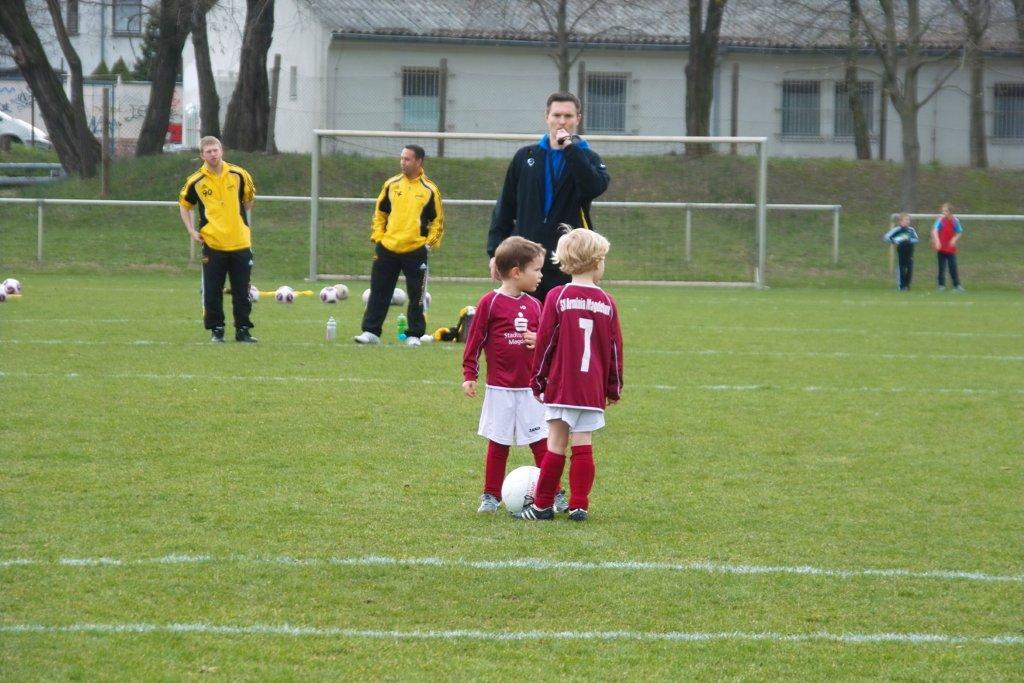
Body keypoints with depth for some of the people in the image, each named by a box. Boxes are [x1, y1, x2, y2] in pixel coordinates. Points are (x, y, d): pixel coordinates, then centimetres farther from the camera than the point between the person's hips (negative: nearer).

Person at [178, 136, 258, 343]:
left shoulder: (238, 175, 1)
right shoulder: (196, 181, -2)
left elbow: (248, 198, 18)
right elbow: (184, 205, 12)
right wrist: (191, 231, 2)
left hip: (240, 242, 1)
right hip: (213, 244, -1)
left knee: (242, 292, 4)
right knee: (212, 292, 0)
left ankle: (243, 330, 12)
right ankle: (216, 330, 10)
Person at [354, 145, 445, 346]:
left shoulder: (429, 190, -1)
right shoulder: (391, 185, 6)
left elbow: (438, 221, 5)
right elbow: (379, 213, 15)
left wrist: (429, 243, -4)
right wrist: (377, 236, 5)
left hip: (416, 252, -3)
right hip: (387, 249, 3)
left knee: (416, 296, 3)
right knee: (379, 293, 3)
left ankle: (415, 334, 11)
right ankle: (371, 332, 8)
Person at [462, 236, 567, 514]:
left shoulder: (533, 305, 7)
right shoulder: (490, 303, -7)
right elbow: (474, 340, -3)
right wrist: (469, 375, -5)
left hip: (531, 387, 3)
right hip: (500, 389, -3)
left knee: (541, 442, 1)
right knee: (498, 443, 5)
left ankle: (555, 494, 6)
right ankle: (491, 496, 16)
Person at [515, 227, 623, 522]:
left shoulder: (557, 298, -4)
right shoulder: (606, 302, 3)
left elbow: (544, 342, -2)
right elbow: (615, 348, 8)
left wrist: (538, 381, 7)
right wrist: (614, 388, 18)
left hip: (560, 385, -2)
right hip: (593, 390, 2)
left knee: (556, 445, 1)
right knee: (583, 445, 5)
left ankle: (542, 505, 5)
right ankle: (579, 505, 3)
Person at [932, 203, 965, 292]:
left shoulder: (955, 220, -1)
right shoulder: (940, 219, -10)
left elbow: (959, 233, 10)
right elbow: (935, 230, -24)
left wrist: (954, 240, -9)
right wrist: (937, 240, -39)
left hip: (951, 248, 2)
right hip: (942, 248, -2)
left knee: (953, 267, 0)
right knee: (942, 267, 2)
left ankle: (956, 285, 5)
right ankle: (941, 285, 10)